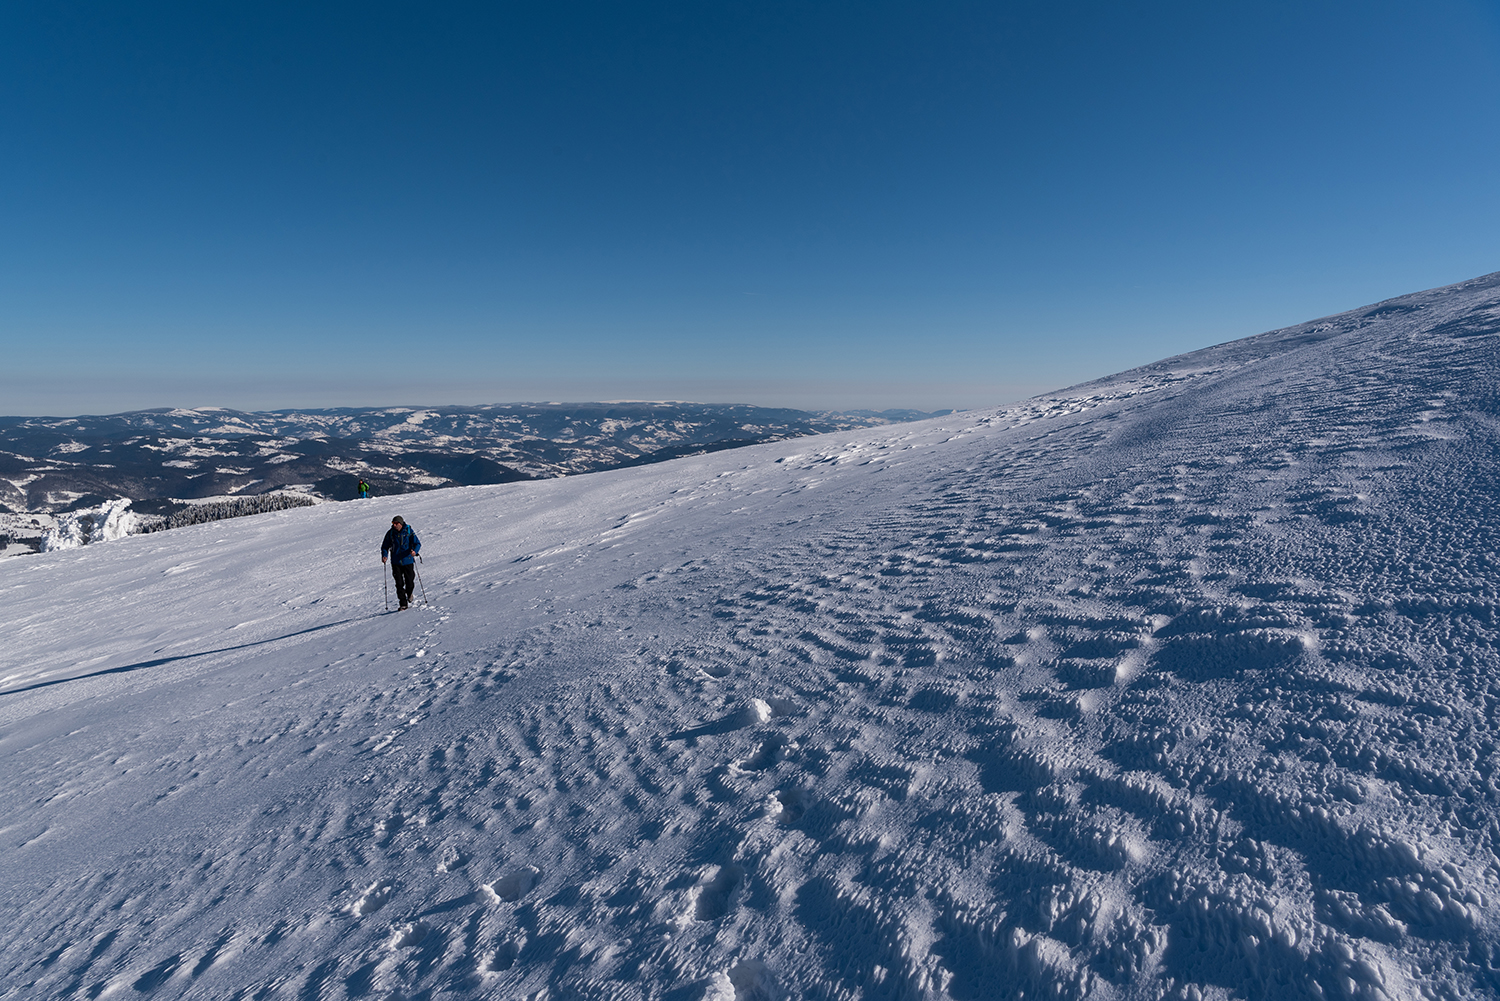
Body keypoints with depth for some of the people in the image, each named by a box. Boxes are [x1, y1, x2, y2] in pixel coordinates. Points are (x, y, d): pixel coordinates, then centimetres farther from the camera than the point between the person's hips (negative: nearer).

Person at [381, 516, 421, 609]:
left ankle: (409, 594, 37)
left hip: (408, 561, -1)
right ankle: (403, 604, 5)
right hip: (396, 562, 1)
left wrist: (415, 551, -28)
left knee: (409, 582, 2)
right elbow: (385, 546, 9)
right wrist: (384, 555, -10)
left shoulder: (408, 531, -5)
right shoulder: (390, 533, 0)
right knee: (399, 584, -3)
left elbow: (417, 543, -7)